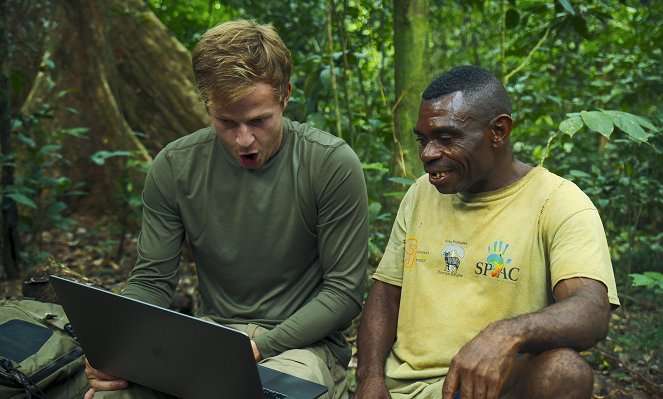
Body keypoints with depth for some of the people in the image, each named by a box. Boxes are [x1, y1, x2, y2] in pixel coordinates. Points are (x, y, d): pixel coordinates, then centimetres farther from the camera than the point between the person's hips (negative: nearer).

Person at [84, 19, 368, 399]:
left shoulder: (333, 164, -13)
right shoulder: (174, 166, -4)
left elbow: (344, 291, -10)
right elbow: (151, 281, 2)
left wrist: (260, 346, -21)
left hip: (304, 340, -2)